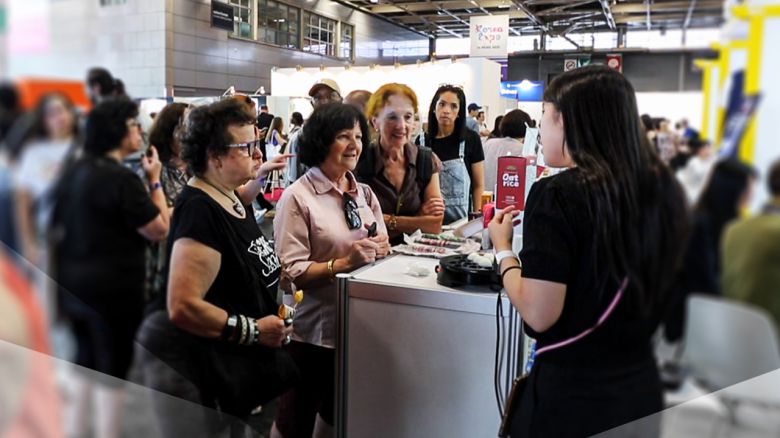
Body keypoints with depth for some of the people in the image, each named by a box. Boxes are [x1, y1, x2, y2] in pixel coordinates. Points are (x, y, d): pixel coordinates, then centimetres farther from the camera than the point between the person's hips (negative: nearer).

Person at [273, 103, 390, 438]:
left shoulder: (364, 194, 7)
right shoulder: (297, 197, -13)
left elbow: (379, 248, 13)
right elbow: (290, 273, -18)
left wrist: (381, 249, -8)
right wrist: (343, 263, -27)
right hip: (313, 330, -6)